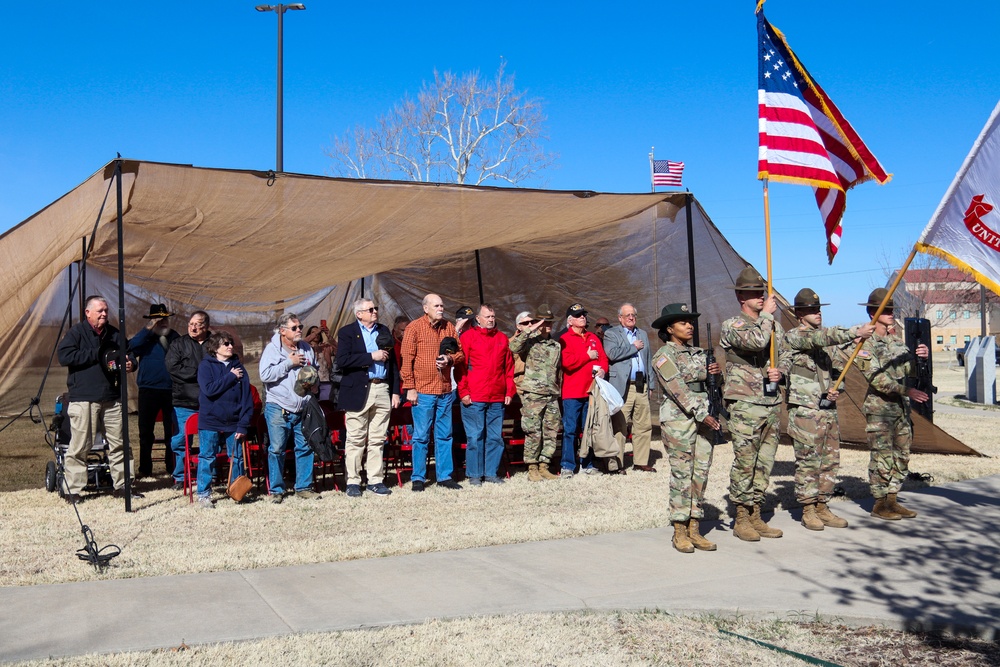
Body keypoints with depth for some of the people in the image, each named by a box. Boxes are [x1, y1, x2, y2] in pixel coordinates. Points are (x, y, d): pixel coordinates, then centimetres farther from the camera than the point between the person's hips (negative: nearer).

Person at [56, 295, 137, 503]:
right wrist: (96, 354, -13)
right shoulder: (76, 332, -1)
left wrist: (130, 363, 0)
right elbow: (64, 356, -14)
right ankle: (71, 489, 4)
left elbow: (128, 354, 24)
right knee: (79, 445, -6)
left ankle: (121, 485, 17)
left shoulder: (114, 334, 14)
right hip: (83, 398, -5)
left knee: (118, 443, 8)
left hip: (112, 398, 5)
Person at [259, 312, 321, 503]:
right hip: (278, 408, -5)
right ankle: (276, 490, 10)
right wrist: (289, 363, -15)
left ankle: (303, 487, 17)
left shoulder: (306, 348, 11)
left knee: (305, 448, 6)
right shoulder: (272, 348, -4)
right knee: (277, 449, -1)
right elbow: (265, 375, -17)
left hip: (303, 408, 5)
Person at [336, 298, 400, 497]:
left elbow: (392, 362, 16)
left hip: (382, 390, 4)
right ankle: (353, 481, 7)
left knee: (377, 440, 7)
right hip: (358, 391, -4)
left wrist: (395, 391, 10)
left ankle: (375, 480, 13)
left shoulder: (384, 331, 15)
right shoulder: (347, 332, 0)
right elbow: (342, 361, -14)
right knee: (356, 440, 0)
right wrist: (371, 356, -15)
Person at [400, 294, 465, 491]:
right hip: (423, 391, -5)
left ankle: (444, 476, 18)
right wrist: (410, 388, -11)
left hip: (445, 391, 5)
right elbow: (407, 359, -6)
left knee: (444, 436, 10)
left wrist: (450, 359, -7)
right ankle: (418, 478, 10)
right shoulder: (414, 328, -4)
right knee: (421, 436, 1)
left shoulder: (449, 327, 9)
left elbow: (460, 353, 16)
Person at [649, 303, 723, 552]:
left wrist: (714, 373, 1)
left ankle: (695, 529, 12)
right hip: (678, 419, -6)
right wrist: (702, 415, -19)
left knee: (701, 473, 5)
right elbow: (678, 389, -13)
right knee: (682, 473, -5)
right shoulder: (664, 355, -4)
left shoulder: (698, 353, 17)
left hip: (702, 419, 6)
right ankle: (680, 532, 2)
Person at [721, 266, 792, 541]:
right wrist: (766, 314, -9)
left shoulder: (775, 326, 15)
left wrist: (780, 372, 0)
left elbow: (784, 356, 23)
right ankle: (741, 520, 6)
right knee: (745, 462, -4)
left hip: (772, 403, 7)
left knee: (764, 463, 10)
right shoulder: (732, 325, -6)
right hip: (745, 404, -6)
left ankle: (755, 516, 19)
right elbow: (756, 341, -24)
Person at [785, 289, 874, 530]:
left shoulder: (828, 339, 17)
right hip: (805, 410, -7)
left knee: (830, 461, 10)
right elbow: (821, 338, -24)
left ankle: (822, 507, 19)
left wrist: (836, 388, -1)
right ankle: (808, 511, 6)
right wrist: (856, 332, -33)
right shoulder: (794, 337, -7)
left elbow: (837, 367, 19)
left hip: (828, 410, 7)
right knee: (808, 462, -2)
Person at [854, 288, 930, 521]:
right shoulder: (866, 344, -10)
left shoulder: (897, 342, 14)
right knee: (882, 457, -5)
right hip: (879, 409, -8)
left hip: (901, 408, 8)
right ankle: (879, 504, 5)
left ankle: (892, 500, 20)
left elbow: (911, 370, 10)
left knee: (901, 456, 10)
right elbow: (877, 379, -18)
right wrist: (906, 390, -24)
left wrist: (921, 357, -10)